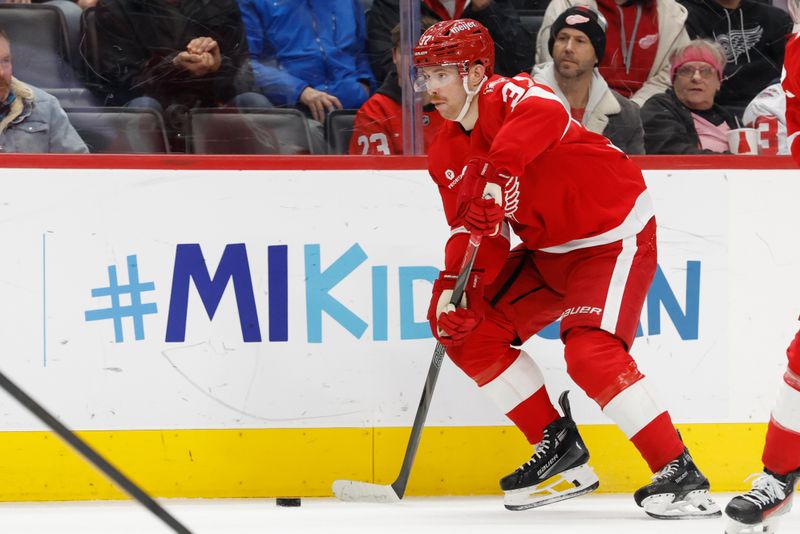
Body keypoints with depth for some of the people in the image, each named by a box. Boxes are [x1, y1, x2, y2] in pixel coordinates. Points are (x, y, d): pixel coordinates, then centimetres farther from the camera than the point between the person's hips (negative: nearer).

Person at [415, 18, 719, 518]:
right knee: (468, 329, 3)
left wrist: (500, 173, -57)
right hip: (548, 250, 9)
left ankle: (680, 475, -20)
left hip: (616, 236, -9)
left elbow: (545, 113, -46)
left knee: (590, 352, -25)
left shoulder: (510, 95, -21)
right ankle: (560, 449, 11)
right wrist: (452, 285, -15)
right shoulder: (448, 153, 5)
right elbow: (472, 229, 3)